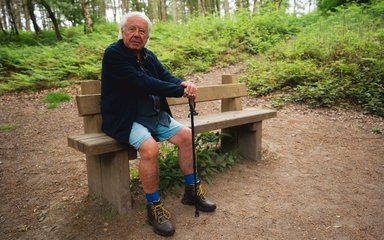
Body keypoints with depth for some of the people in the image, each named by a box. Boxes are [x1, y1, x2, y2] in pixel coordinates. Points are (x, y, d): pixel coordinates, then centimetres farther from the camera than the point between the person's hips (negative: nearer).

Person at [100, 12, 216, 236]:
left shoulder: (149, 55, 11)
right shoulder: (113, 54, -13)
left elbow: (166, 76, 4)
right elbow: (142, 82, -24)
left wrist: (184, 83, -21)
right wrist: (181, 90, -23)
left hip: (155, 115, 7)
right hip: (126, 119, -7)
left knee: (187, 136, -4)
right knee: (150, 147, -32)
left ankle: (192, 191, 13)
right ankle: (154, 206, -10)